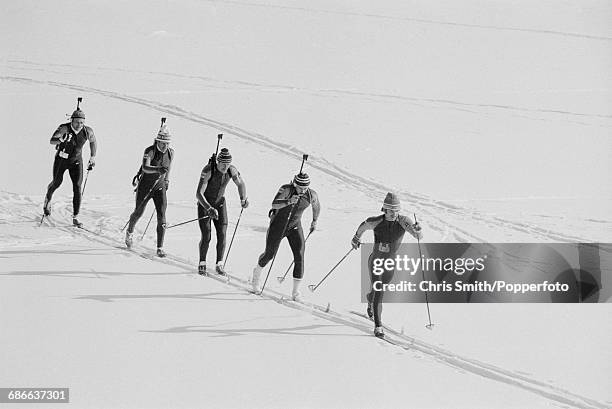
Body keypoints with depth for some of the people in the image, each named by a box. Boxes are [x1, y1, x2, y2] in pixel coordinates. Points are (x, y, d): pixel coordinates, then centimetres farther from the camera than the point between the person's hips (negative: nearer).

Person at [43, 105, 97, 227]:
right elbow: (52, 141, -36)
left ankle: (75, 218, -9)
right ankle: (48, 199, 50)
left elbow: (93, 142, 6)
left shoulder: (87, 131, -16)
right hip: (61, 159, -1)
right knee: (57, 183, 15)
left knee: (77, 187, -12)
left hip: (76, 161, 1)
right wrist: (61, 140, -57)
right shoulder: (64, 128, -26)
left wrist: (92, 158, 8)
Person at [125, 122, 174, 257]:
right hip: (145, 186, -2)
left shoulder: (171, 152, -7)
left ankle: (160, 248, -10)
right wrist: (157, 169, -56)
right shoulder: (150, 151, -22)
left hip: (160, 187, 3)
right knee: (138, 212, 16)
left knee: (161, 217, -12)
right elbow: (146, 167, -37)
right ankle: (129, 232, 49)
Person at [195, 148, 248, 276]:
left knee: (222, 235, -7)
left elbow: (240, 183, 5)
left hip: (220, 204, 4)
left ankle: (219, 265, 4)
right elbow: (199, 193, -30)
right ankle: (202, 264, 7)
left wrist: (243, 198, -10)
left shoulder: (231, 170, -15)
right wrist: (209, 209, -41)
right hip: (204, 203, -4)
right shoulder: (208, 170, -28)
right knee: (206, 237, -10)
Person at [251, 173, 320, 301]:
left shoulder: (312, 195, -12)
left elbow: (316, 207, 10)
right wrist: (288, 202, -54)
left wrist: (314, 221, 24)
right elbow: (274, 204, -38)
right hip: (278, 225, -2)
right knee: (270, 254, 11)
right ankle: (257, 272, 44)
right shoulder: (286, 189, -24)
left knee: (299, 257, -13)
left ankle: (296, 292, -7)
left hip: (295, 227, 2)